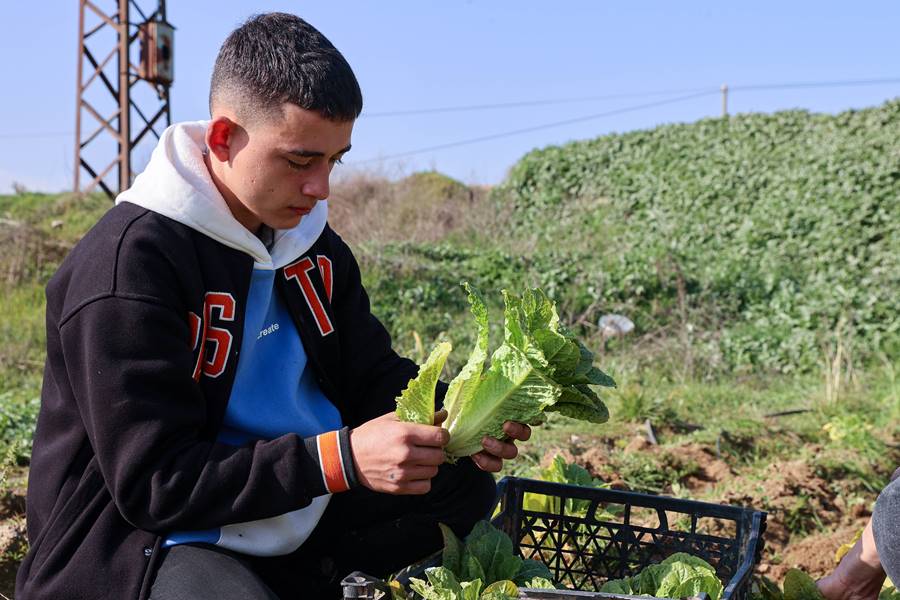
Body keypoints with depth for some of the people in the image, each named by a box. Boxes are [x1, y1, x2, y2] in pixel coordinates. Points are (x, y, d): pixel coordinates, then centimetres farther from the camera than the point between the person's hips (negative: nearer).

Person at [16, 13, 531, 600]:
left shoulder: (310, 240, 4)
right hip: (145, 535, -8)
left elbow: (376, 377, 11)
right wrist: (343, 458, -32)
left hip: (294, 514, 8)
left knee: (466, 480, 5)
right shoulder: (130, 262, -20)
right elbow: (152, 483, -24)